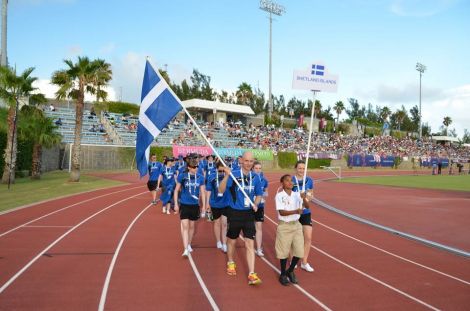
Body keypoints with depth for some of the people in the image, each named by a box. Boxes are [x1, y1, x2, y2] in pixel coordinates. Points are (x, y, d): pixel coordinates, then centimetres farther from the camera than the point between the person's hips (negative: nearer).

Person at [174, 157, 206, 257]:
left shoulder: (200, 177, -2)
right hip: (184, 204, -3)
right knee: (185, 226, -9)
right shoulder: (182, 176, -7)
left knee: (191, 226, 15)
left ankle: (189, 245, 34)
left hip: (195, 205, 3)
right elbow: (176, 190, 1)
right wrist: (176, 204, -2)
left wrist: (204, 206, 5)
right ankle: (185, 249, -9)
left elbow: (202, 192, 6)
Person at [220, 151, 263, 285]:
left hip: (249, 214, 2)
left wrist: (255, 204, -6)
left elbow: (259, 195, 14)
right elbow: (221, 190, -18)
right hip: (235, 213, -2)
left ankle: (251, 274, 0)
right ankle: (230, 263, 42)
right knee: (232, 241, 16)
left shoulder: (255, 178, 1)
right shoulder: (234, 175, -10)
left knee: (250, 244, -2)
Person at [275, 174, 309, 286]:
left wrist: (304, 198, -28)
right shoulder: (279, 196, -10)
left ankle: (290, 271, 30)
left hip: (296, 225, 4)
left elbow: (307, 206, -8)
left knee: (299, 251, 6)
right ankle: (283, 274, 25)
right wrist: (295, 211, -31)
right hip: (284, 226, -4)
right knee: (284, 252, 5)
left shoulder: (297, 195, 3)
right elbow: (281, 212, -18)